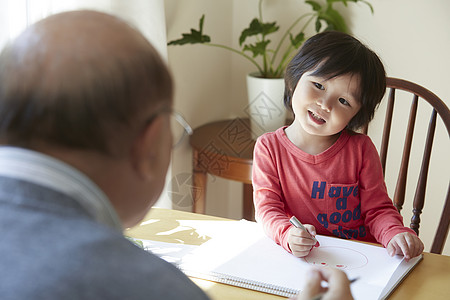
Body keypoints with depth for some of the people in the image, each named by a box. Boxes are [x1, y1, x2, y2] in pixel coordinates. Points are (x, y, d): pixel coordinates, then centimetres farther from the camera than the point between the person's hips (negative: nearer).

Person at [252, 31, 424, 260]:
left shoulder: (361, 149, -3)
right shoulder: (268, 147, -2)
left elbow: (377, 210, -1)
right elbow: (268, 207, -7)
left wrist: (396, 234, -23)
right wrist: (287, 234, -28)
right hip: (295, 260, 1)